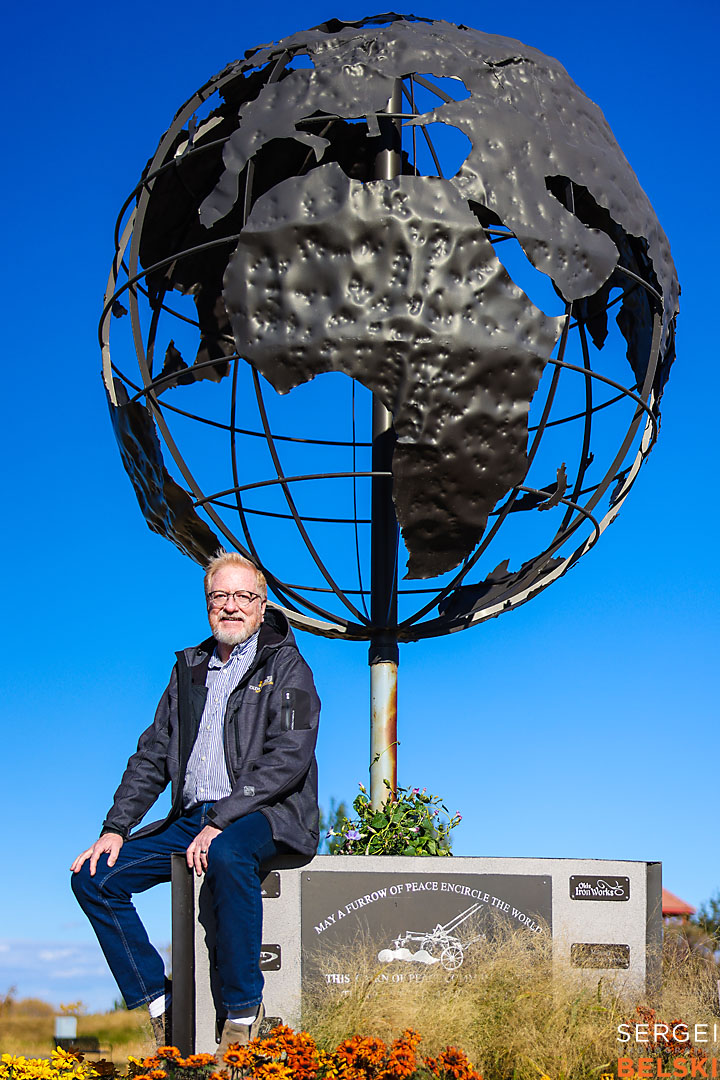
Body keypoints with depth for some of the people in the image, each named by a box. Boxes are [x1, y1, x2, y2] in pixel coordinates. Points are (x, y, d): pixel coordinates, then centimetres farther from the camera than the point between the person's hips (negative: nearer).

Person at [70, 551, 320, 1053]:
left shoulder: (287, 667, 1)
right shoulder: (191, 668, 19)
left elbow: (288, 759, -12)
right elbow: (153, 755, 19)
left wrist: (220, 821, -21)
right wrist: (115, 828, 5)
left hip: (267, 815, -6)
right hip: (192, 818, 6)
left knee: (227, 856, -40)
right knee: (95, 876, -9)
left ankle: (243, 1013, -28)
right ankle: (159, 1007, -6)